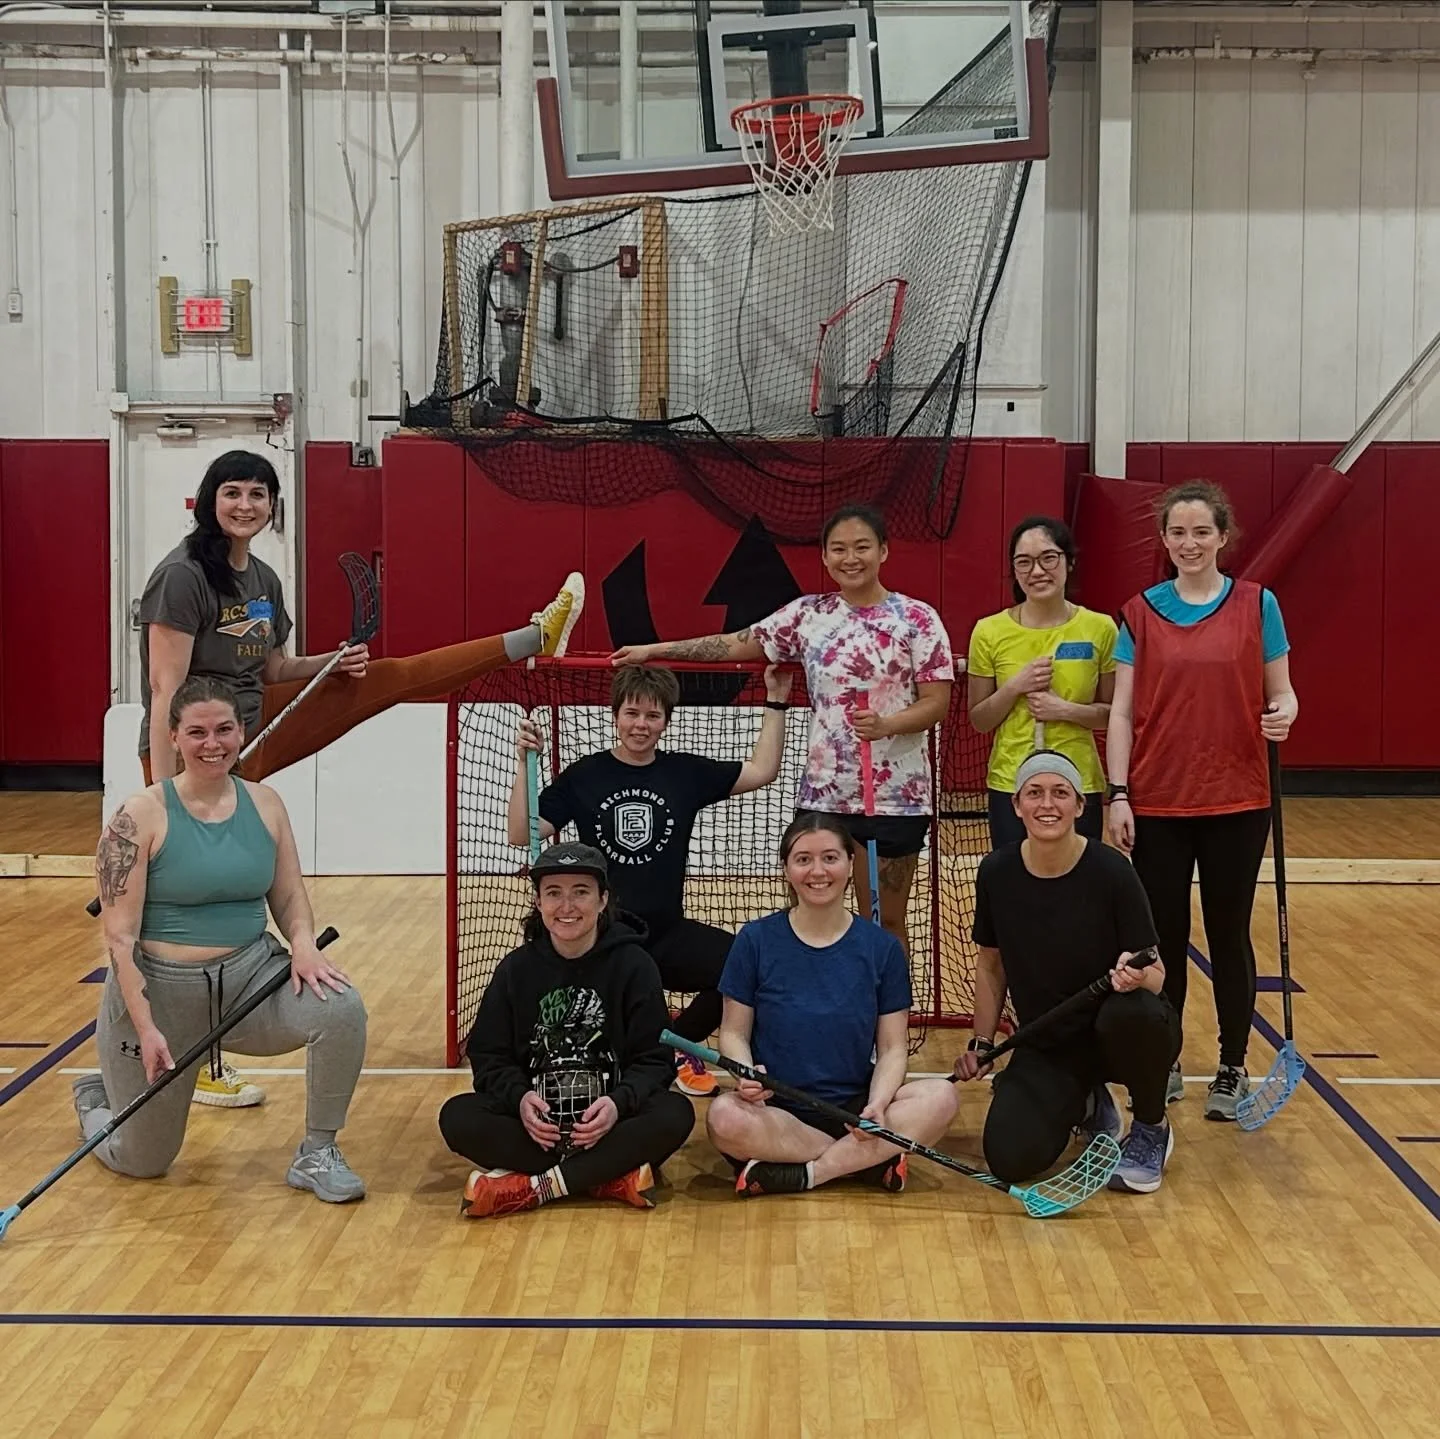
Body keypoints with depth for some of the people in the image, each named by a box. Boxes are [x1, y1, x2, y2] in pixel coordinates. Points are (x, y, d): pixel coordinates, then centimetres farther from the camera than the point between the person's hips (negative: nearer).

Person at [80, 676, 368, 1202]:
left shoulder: (265, 803, 1)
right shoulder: (139, 817, -13)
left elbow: (290, 897, 8)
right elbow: (120, 935, -14)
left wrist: (303, 944, -14)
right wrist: (146, 1027, -21)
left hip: (251, 973, 3)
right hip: (160, 988, -3)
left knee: (340, 1007, -28)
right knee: (143, 1163, 7)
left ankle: (317, 1155, -7)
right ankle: (94, 1099, 44)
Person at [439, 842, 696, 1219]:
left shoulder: (633, 965, -3)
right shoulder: (517, 968, 3)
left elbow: (654, 1058, -6)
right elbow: (488, 1054, 2)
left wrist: (618, 1102, -27)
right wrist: (519, 1097, -20)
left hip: (608, 1118, -1)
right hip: (536, 1116, 2)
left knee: (675, 1113, -30)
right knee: (457, 1116, -25)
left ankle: (529, 1188, -29)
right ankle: (612, 1177, -27)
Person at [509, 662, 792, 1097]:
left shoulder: (685, 772, 6)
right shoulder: (583, 776, 0)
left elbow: (762, 770, 7)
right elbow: (522, 834, -5)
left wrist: (776, 702, 4)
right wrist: (524, 766, -15)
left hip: (668, 935, 2)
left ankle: (677, 1044, 8)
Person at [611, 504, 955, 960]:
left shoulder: (917, 618, -5)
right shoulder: (808, 614, 5)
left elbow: (936, 703, -8)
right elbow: (736, 644, 8)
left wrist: (886, 724, -26)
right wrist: (653, 650, 4)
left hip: (896, 795, -3)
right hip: (823, 792, 3)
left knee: (885, 922, 7)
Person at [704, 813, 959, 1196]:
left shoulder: (882, 947, 3)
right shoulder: (756, 940, 1)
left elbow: (892, 1049, 2)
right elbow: (734, 1033, 4)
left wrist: (878, 1104, -19)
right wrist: (746, 1074, -20)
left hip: (853, 1107, 1)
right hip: (775, 1110, -1)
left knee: (941, 1097, -26)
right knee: (724, 1117, -35)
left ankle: (803, 1174, -23)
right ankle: (871, 1160, -20)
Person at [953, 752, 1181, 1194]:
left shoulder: (1110, 871, -17)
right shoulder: (996, 872, -7)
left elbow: (1156, 974, -12)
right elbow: (990, 965, 8)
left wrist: (1137, 976, -34)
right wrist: (981, 1043, 6)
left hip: (1117, 1037, -3)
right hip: (1046, 1046, 3)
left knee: (1130, 1012, -40)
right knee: (1011, 1159, -20)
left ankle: (1151, 1130, -6)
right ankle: (1085, 1105, 18)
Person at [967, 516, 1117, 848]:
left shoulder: (1100, 628, -2)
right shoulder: (990, 632, -1)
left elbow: (1114, 713, 4)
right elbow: (978, 720, 5)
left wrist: (1068, 710, -14)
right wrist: (1015, 687, -12)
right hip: (1009, 787, 0)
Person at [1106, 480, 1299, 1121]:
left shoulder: (1257, 605, 1)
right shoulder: (1140, 613, 3)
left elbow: (1281, 692, 5)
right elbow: (1122, 712, 2)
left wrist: (1283, 715, -18)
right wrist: (1118, 795, -5)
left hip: (1236, 802, -1)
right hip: (1158, 804, 1)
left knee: (1229, 936, 7)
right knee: (1163, 937, 7)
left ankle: (1232, 1068, 20)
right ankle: (1163, 1062, 22)